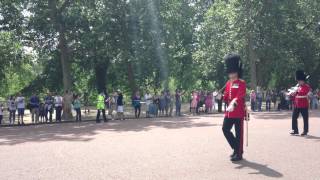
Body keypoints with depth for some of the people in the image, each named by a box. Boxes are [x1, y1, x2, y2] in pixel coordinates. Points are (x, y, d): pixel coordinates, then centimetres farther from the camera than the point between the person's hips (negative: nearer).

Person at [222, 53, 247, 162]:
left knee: (238, 133, 0)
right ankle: (236, 148, 22)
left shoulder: (241, 83, -9)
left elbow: (239, 96, -23)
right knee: (225, 129, 5)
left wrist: (233, 104, -39)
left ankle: (239, 154, 10)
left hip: (238, 112, -7)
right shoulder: (228, 83, 12)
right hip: (229, 112, 7)